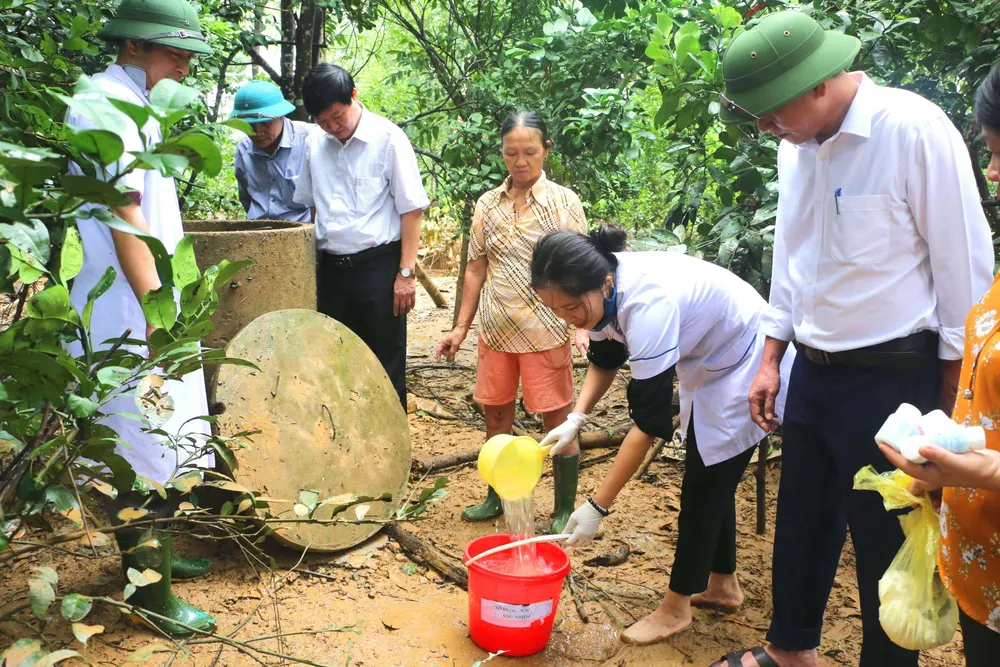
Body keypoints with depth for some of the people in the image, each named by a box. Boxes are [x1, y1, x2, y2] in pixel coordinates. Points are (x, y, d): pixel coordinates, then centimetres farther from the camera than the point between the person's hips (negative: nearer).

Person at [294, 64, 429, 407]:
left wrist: (406, 273, -13)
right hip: (330, 268, 5)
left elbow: (411, 209, -10)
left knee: (385, 364, 4)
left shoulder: (388, 139, -9)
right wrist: (314, 265, 13)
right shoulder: (316, 144, 6)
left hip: (378, 265, -5)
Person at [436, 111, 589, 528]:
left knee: (557, 418, 3)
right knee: (495, 414, 14)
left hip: (545, 332, -4)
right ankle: (496, 497, 33)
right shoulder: (487, 205, 6)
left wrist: (581, 325, -19)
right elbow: (476, 268, 11)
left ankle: (565, 509, 18)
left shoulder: (563, 202, -5)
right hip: (496, 330, 4)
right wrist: (461, 327, 9)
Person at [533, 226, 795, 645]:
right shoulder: (605, 287, -14)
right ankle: (722, 586, 33)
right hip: (707, 360, 9)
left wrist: (597, 507, -31)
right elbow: (604, 359, 5)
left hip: (746, 365, -8)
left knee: (704, 486, -2)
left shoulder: (648, 304, -39)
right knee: (710, 480, 17)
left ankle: (675, 609, 12)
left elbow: (650, 423, -35)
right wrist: (575, 420, -11)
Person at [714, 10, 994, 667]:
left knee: (886, 539, 8)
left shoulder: (916, 130, -18)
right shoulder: (798, 145, 2)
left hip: (893, 375, -7)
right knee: (801, 520, 19)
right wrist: (772, 359, 14)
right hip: (814, 369, 7)